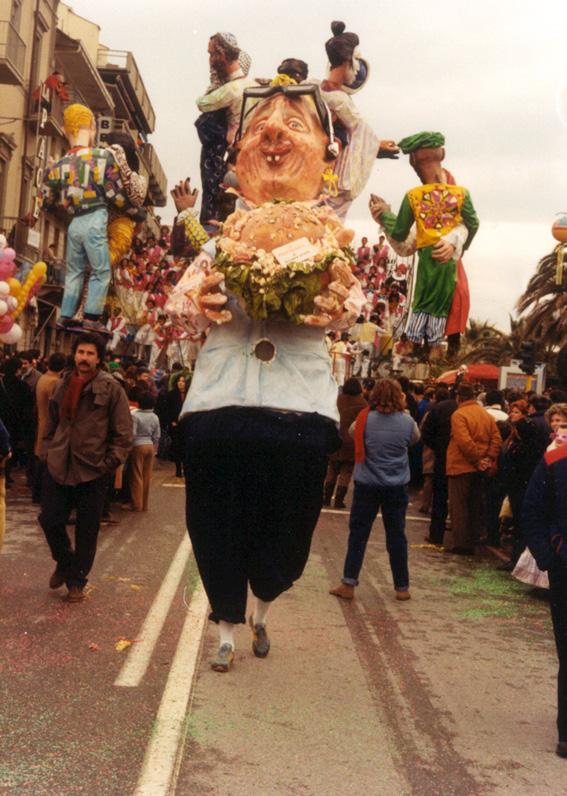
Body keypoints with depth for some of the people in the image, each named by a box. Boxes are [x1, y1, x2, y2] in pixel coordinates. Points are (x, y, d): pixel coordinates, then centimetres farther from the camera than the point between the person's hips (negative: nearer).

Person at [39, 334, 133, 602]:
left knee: (87, 530, 6)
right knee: (49, 519, 6)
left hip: (92, 470, -4)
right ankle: (64, 562, 33)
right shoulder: (63, 386, 10)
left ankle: (77, 580, 23)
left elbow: (122, 432, -6)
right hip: (58, 467, 4)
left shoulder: (111, 388, -6)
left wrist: (110, 462, -11)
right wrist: (47, 452, 10)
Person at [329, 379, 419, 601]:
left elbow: (352, 432, 8)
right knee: (396, 536, 10)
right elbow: (415, 439, 12)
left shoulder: (365, 418, -10)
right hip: (397, 487, 1)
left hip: (367, 485, -1)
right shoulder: (407, 421, -8)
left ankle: (348, 584, 8)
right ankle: (402, 587, 17)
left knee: (358, 534, 7)